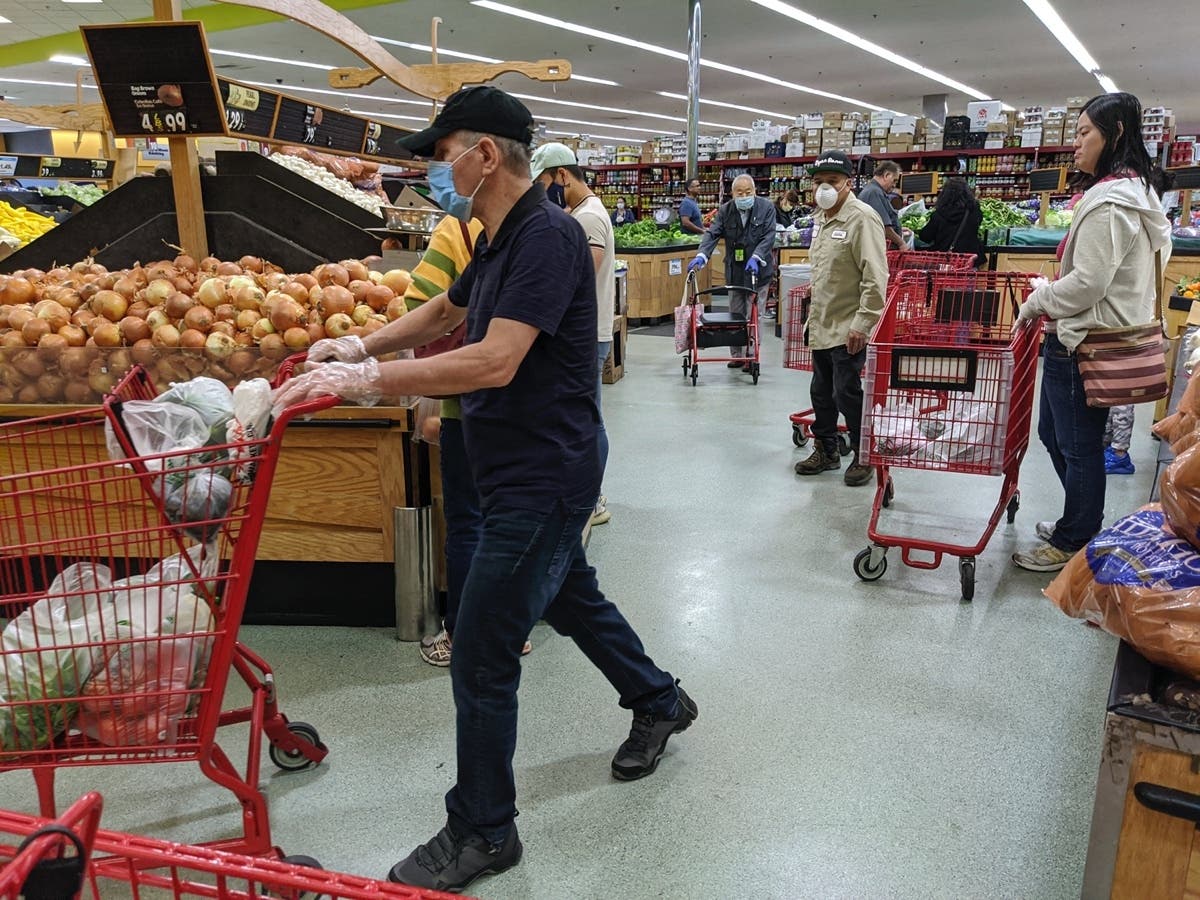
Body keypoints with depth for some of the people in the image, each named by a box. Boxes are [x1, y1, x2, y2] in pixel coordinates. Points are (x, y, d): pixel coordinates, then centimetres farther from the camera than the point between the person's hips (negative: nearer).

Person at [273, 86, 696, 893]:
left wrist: (369, 380, -27)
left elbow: (494, 362, -30)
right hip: (534, 469, 10)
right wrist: (357, 349, 13)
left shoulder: (547, 235, -21)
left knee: (481, 660, -2)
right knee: (571, 597, 27)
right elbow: (442, 312, 24)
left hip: (543, 475, -10)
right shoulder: (502, 241, 9)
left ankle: (482, 832, 18)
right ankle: (660, 701, 49)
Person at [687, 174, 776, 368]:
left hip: (758, 270, -3)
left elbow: (769, 236, -11)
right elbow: (712, 233, -7)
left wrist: (756, 257, -26)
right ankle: (737, 355, 21)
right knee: (735, 314, 11)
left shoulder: (767, 208, -5)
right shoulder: (725, 210, 1)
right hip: (734, 271, 3)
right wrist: (701, 255, -23)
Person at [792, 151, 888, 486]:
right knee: (822, 392, 17)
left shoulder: (861, 218, -16)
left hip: (848, 329, -9)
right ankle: (825, 450, 33)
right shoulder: (822, 218, 13)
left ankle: (865, 457, 15)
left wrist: (862, 323, -23)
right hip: (822, 326, 9)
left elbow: (875, 277, -21)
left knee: (846, 393, -3)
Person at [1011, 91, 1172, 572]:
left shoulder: (1108, 203, -19)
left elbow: (1087, 282, -23)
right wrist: (1048, 299, 13)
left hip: (1083, 343, -10)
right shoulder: (1135, 193, 14)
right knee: (1053, 433, 20)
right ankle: (1078, 526, 34)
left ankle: (1073, 545, 16)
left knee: (1078, 447, 2)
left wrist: (1037, 302, -8)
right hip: (1102, 335, 10)